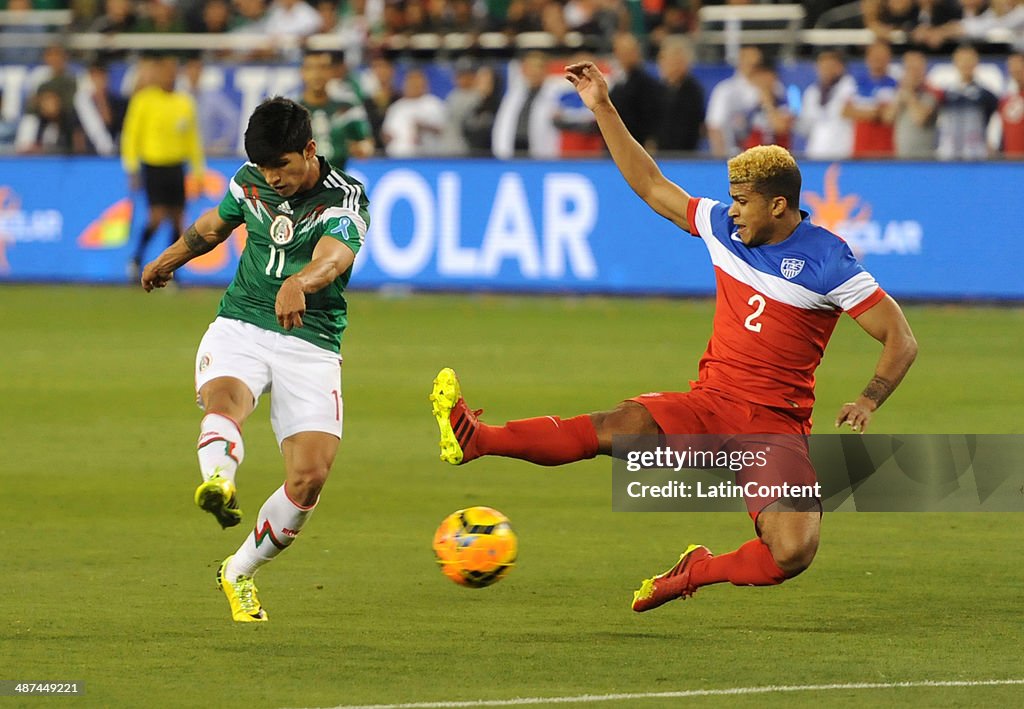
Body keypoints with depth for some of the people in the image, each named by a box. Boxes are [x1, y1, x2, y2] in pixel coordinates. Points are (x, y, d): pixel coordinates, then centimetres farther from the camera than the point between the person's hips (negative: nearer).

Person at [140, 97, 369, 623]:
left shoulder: (345, 200, -10)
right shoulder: (250, 182, 5)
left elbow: (332, 258, -32)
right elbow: (216, 223, 28)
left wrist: (298, 284, -55)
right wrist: (169, 260, 46)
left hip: (311, 343, -2)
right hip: (240, 327, 2)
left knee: (310, 475, -13)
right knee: (224, 400, -33)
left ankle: (239, 574, 8)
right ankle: (218, 482, -64)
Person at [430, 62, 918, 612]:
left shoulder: (827, 262, -8)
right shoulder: (723, 227, 7)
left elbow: (900, 340, -6)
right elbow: (651, 186, 18)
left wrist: (868, 402, -22)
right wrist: (603, 110, 15)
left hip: (776, 423, -4)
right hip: (708, 402, 4)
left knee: (793, 553, -24)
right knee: (618, 426, -26)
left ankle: (699, 570, 4)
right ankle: (476, 439, -39)